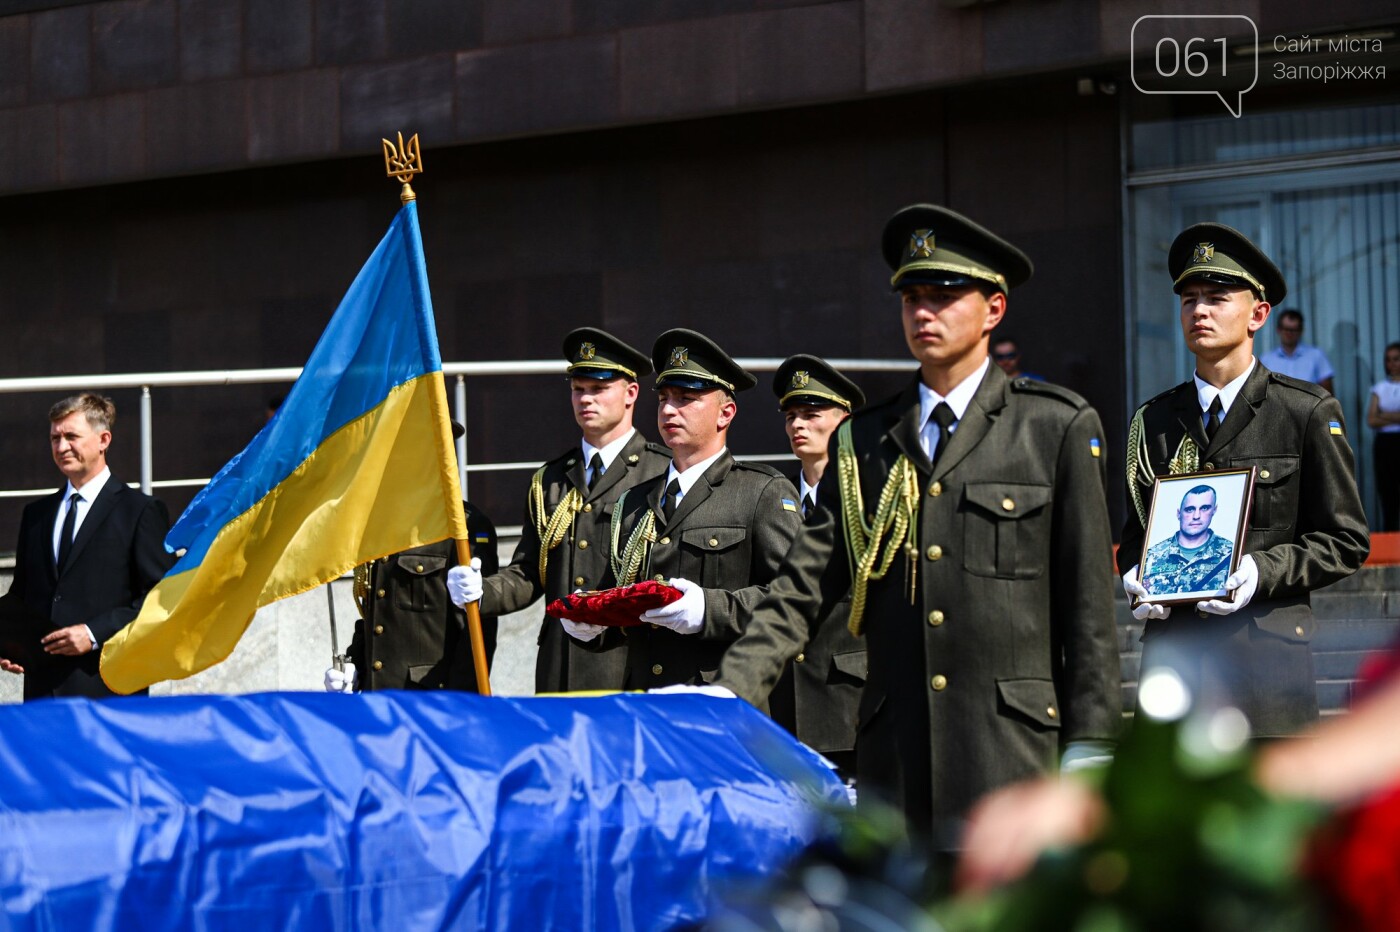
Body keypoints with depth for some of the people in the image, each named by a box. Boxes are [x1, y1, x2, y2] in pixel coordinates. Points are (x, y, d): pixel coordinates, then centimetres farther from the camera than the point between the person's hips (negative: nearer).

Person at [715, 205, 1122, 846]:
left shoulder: (1058, 427, 5)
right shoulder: (863, 442, 14)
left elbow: (1088, 603, 3)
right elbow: (801, 589, 8)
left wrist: (1088, 748, -2)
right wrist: (731, 693, -7)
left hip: (1011, 753, -3)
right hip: (892, 756, 3)